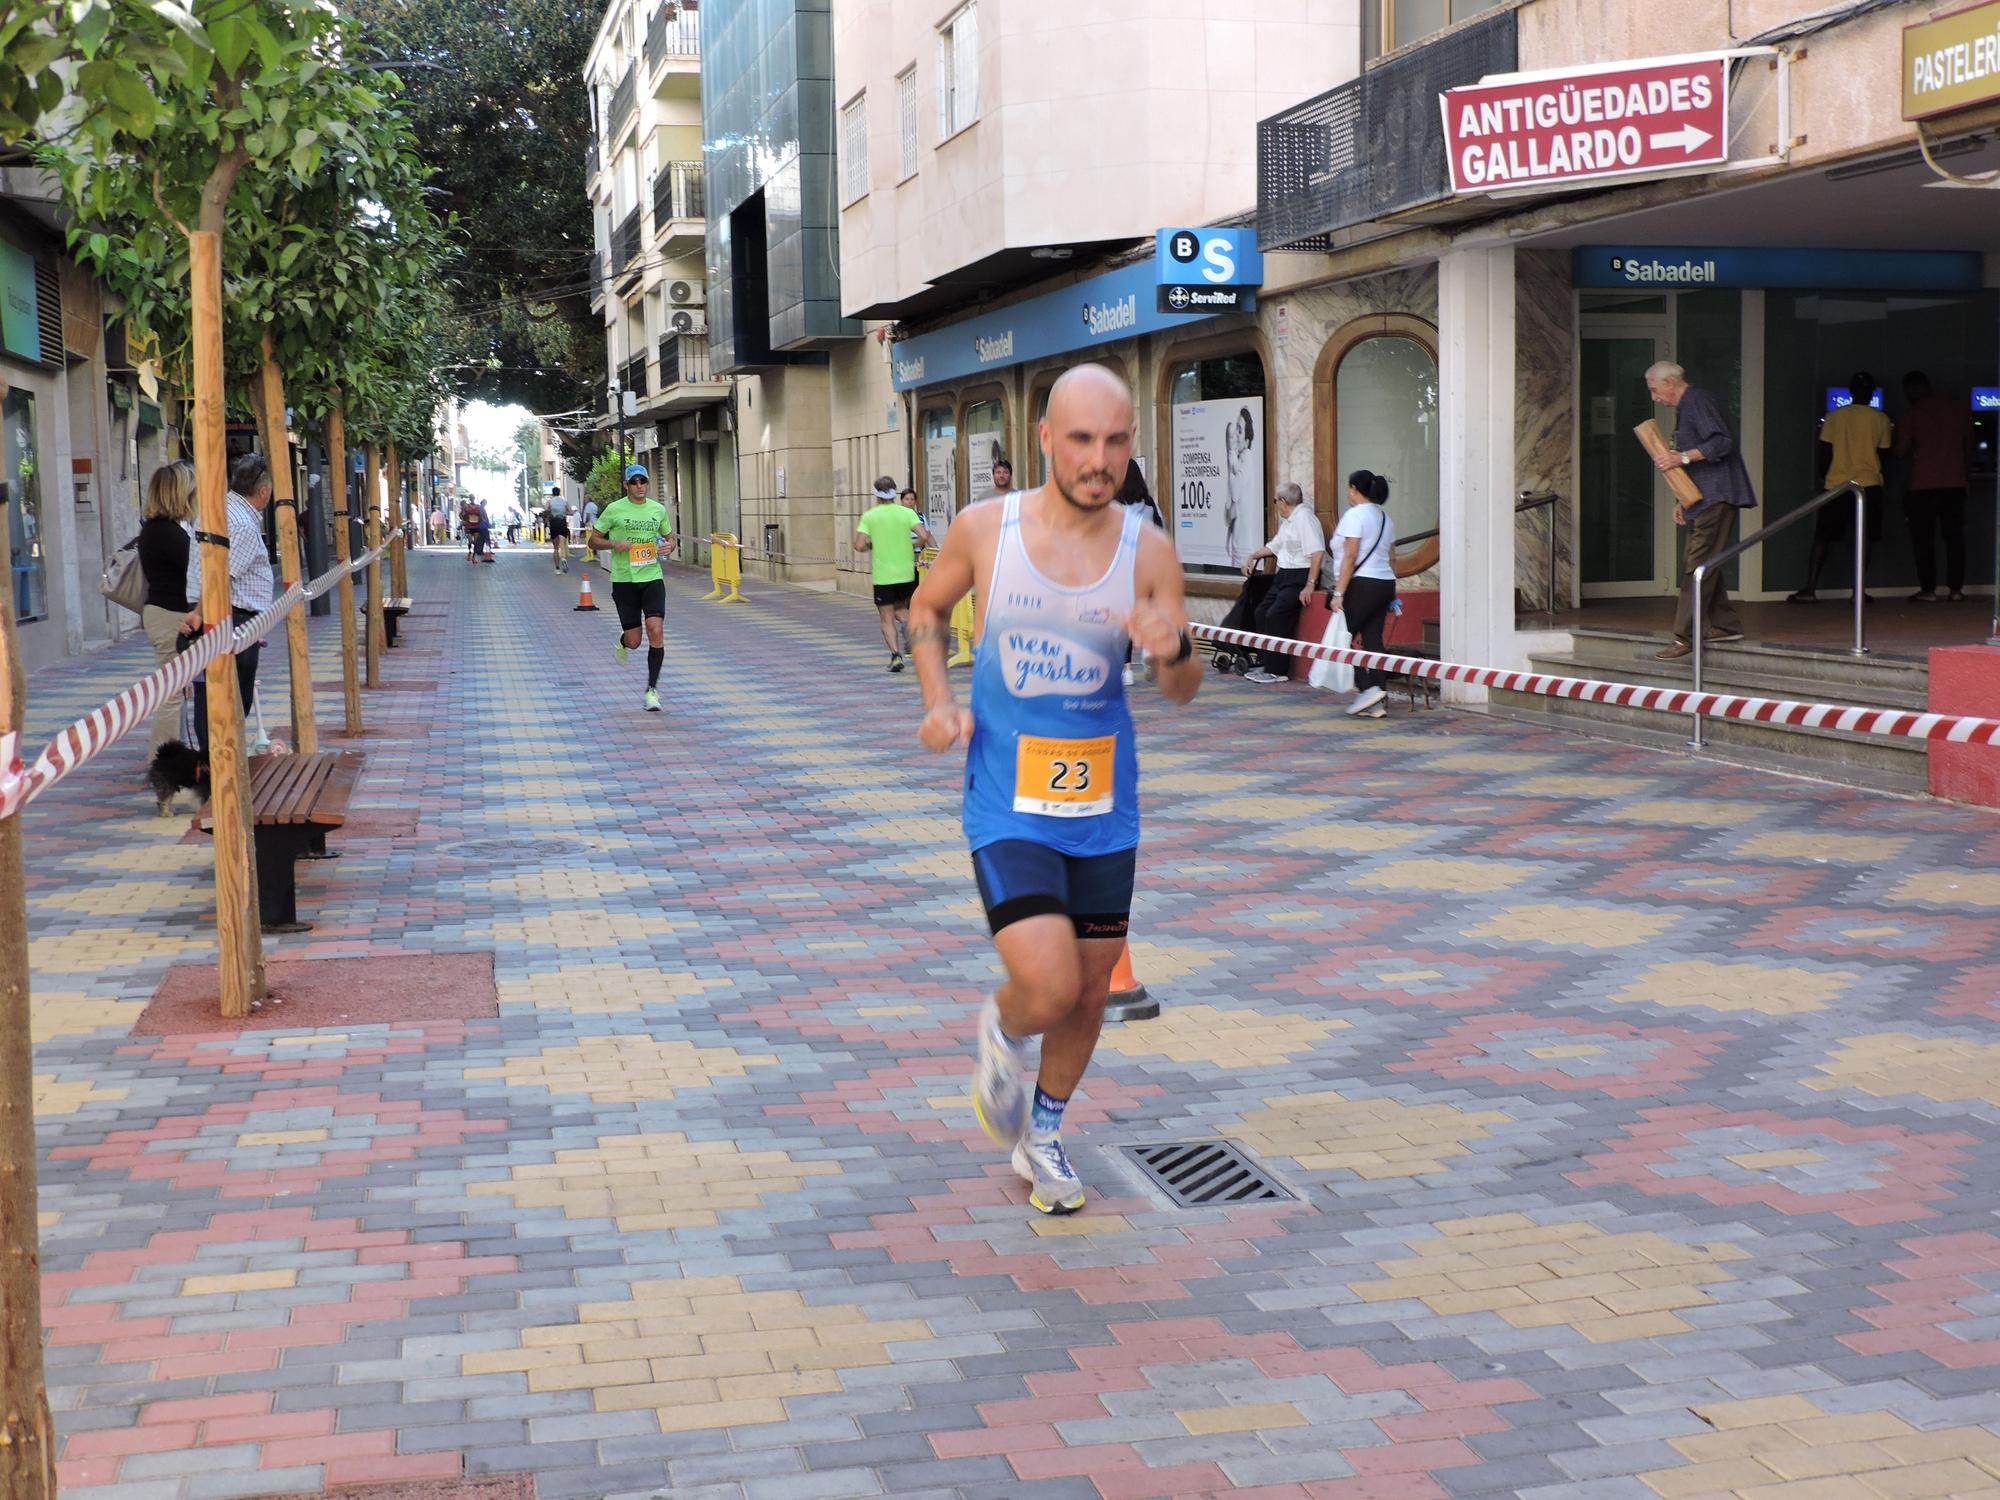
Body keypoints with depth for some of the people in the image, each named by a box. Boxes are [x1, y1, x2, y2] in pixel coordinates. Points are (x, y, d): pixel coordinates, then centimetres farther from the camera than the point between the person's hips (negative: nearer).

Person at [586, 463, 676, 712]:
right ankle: (623, 643, 42)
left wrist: (670, 544, -1)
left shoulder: (658, 509, 6)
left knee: (656, 630, -14)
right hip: (624, 580, -2)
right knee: (634, 640, 1)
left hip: (652, 578, 2)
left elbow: (670, 535, 23)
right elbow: (592, 540, 2)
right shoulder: (614, 510, -3)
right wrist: (614, 544, -16)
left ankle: (652, 689, -4)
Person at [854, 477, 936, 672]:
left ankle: (896, 655, -9)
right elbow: (924, 535, -14)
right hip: (906, 573, 2)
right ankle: (908, 623, -9)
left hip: (883, 575, -2)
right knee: (901, 608, 23)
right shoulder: (907, 513, -1)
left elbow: (859, 546, -10)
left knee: (887, 618, 5)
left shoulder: (869, 516, -3)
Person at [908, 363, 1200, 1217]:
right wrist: (940, 701, -6)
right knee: (1049, 986, -17)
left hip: (1102, 802, 3)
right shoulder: (984, 530, -9)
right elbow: (927, 610, 11)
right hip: (1008, 801, -3)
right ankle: (1000, 1034, 21)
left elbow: (1182, 693, -2)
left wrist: (1175, 650, -26)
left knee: (1091, 991, 12)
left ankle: (1041, 1135, 38)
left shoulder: (1147, 551, -6)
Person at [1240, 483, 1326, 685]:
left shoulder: (1304, 518, -16)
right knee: (1261, 612, 6)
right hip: (1284, 575, 10)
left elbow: (1317, 553, -24)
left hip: (1300, 577, -10)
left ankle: (1276, 670, -14)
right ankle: (1267, 664, 10)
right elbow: (1275, 545, 32)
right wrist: (1252, 557, 26)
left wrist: (1310, 585, -26)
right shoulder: (1288, 521, 16)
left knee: (1276, 616, -19)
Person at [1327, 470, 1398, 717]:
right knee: (1373, 640, 6)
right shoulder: (1385, 517, 17)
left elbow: (1350, 557, -16)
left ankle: (1367, 688, -14)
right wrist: (1390, 595, 24)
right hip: (1385, 584, 8)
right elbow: (1391, 558, 19)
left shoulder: (1355, 515, -9)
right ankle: (1376, 704, 4)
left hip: (1362, 584, -8)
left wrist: (1338, 593, -17)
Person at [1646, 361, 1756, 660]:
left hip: (1716, 498, -11)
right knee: (1698, 563, 12)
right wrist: (1681, 501, 21)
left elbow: (1722, 442, -23)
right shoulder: (1686, 408, 22)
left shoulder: (1698, 402, -11)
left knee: (1698, 565, -12)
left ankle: (1685, 637, -14)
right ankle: (1725, 625, 17)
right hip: (1704, 500, 11)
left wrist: (1682, 457, -26)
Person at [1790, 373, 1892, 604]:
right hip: (1869, 483, -1)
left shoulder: (1834, 416, 1)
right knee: (1865, 538, 5)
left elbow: (1825, 452, 1)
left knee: (1822, 537, 4)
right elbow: (1883, 453, 5)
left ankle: (1809, 590, -1)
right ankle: (1858, 591, 2)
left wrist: (1823, 477, 15)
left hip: (1836, 484, 1)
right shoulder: (1880, 418, 0)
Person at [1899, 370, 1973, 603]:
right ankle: (1956, 589, 7)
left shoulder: (1912, 413, -5)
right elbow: (1968, 445, 15)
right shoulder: (1959, 409, 8)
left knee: (1923, 538, 2)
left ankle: (1928, 590, -2)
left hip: (1923, 484, -4)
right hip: (1955, 483, 4)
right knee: (1954, 536, 9)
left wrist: (1911, 458, 14)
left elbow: (1901, 450, -8)